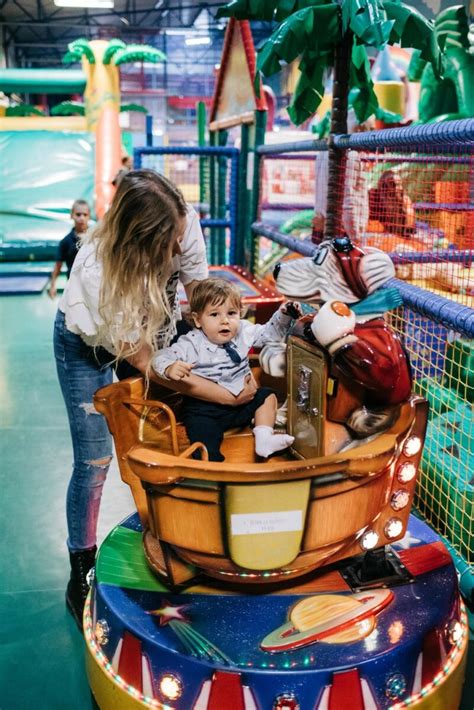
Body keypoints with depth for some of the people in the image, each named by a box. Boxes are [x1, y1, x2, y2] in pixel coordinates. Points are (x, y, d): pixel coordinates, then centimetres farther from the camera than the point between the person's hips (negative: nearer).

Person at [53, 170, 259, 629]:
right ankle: (81, 572, 17)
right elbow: (146, 363, -34)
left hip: (150, 329, 4)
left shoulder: (184, 223, -31)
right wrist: (229, 396, -34)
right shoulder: (98, 271, -41)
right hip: (88, 343, -4)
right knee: (94, 460, -2)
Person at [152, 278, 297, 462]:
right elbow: (160, 358, -16)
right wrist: (169, 368, -38)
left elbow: (270, 332, 15)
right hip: (204, 408, -5)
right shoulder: (191, 344, -13)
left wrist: (283, 316, -1)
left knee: (267, 396, -2)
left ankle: (264, 438, -6)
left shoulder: (244, 332, 1)